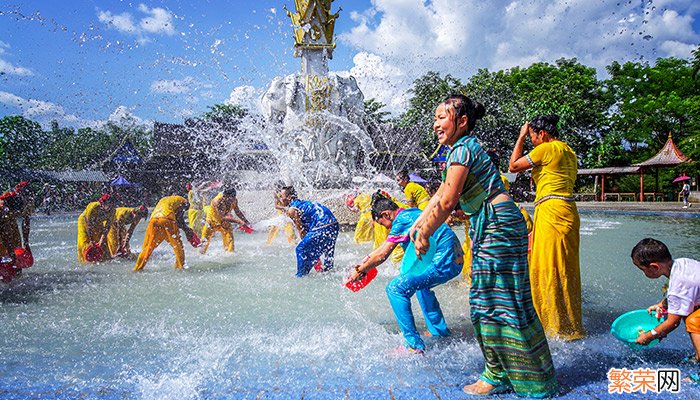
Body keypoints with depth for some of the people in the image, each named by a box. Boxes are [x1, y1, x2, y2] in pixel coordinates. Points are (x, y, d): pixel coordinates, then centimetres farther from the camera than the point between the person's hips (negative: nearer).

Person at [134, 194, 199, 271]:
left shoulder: (163, 199, 38)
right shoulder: (183, 201, 19)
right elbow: (179, 218, 4)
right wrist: (186, 229, 15)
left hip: (153, 220, 5)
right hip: (167, 221, -5)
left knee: (147, 247, 14)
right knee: (178, 246, 9)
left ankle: (138, 267, 17)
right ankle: (180, 266, 8)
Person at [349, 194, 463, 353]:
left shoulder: (401, 220, -12)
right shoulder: (411, 213, 17)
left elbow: (382, 255, -11)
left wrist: (360, 271, 1)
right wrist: (368, 259, 28)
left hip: (444, 262, -10)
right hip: (455, 259, 11)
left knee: (396, 288, -14)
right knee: (419, 283, 34)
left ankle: (414, 345, -14)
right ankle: (439, 331, 38)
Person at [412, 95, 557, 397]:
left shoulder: (462, 148, -14)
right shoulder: (461, 148, 17)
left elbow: (448, 201, -17)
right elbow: (441, 194, 18)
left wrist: (425, 235, -9)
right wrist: (418, 223, 16)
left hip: (498, 225, -10)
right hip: (488, 227, 10)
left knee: (497, 301, -3)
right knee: (488, 300, 14)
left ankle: (498, 376, 11)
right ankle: (499, 374, 25)